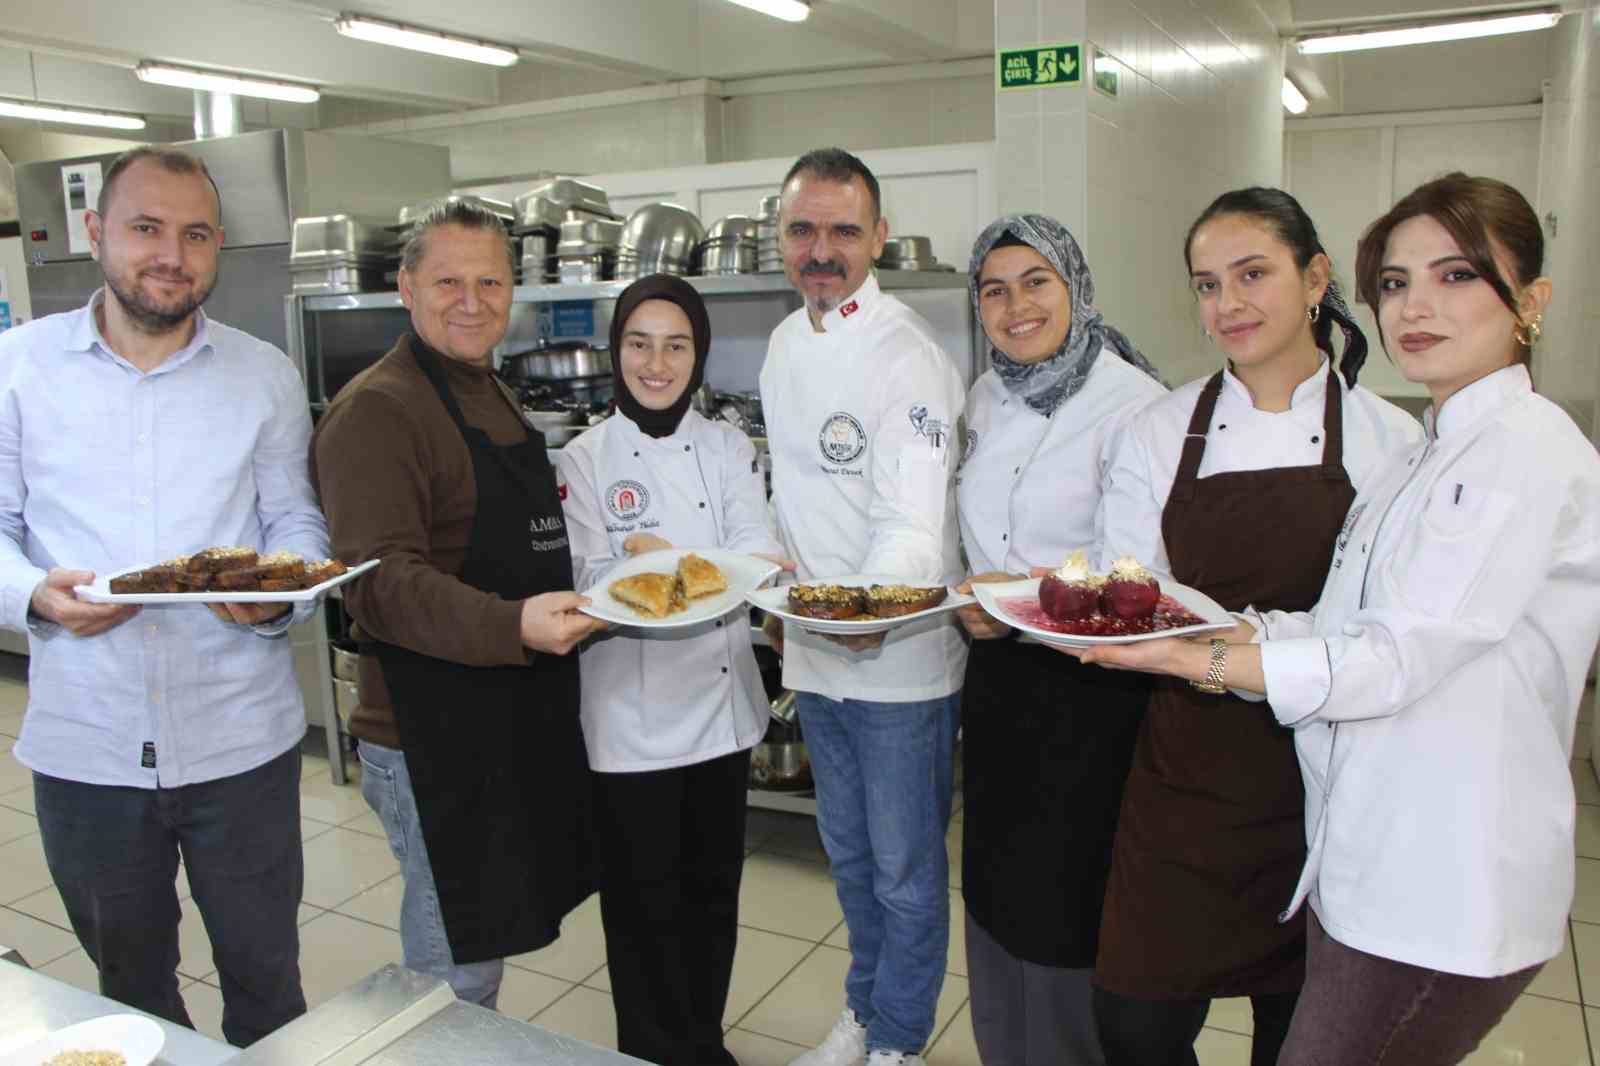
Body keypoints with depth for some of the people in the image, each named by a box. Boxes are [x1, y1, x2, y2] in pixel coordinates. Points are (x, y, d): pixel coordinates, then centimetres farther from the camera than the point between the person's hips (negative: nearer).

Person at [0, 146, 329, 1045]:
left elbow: (297, 521, 4)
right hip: (84, 743, 1)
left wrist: (278, 597, -17)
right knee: (130, 990, 20)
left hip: (240, 735, 0)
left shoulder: (266, 376, 2)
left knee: (264, 979, 14)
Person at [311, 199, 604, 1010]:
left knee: (478, 948, 24)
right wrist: (515, 625, -40)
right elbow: (381, 582, -27)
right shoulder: (376, 410, -16)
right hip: (432, 740, -9)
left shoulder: (490, 394, 14)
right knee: (455, 979, 6)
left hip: (516, 725, 9)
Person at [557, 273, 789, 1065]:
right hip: (632, 712, -3)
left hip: (721, 700, 3)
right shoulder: (585, 459, -3)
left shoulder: (728, 447, 4)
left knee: (713, 886, 15)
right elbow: (589, 584, -10)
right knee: (642, 896, 6)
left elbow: (753, 550, -7)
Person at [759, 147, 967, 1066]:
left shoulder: (908, 355, -17)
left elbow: (911, 521, -25)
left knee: (906, 869, 8)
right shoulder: (785, 345, 7)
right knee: (851, 854, 22)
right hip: (816, 647, 7)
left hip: (902, 655, -7)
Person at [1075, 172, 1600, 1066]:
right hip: (1372, 868, 8)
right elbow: (1339, 627, 7)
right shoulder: (1427, 457, 13)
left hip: (1444, 899, -8)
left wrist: (1196, 660, -23)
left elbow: (1395, 660, -21)